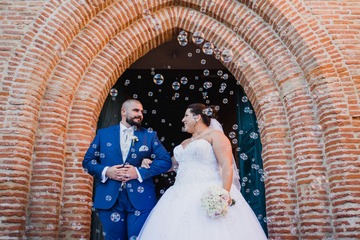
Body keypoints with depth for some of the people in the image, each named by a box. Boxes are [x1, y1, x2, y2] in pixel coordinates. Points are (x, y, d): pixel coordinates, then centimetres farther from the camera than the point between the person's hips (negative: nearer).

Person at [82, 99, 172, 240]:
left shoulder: (150, 135, 8)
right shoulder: (103, 133, 10)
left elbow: (165, 161, -1)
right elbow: (87, 160, 8)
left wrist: (139, 172, -12)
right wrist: (106, 171, -11)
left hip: (140, 199, -1)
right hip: (109, 198, 1)